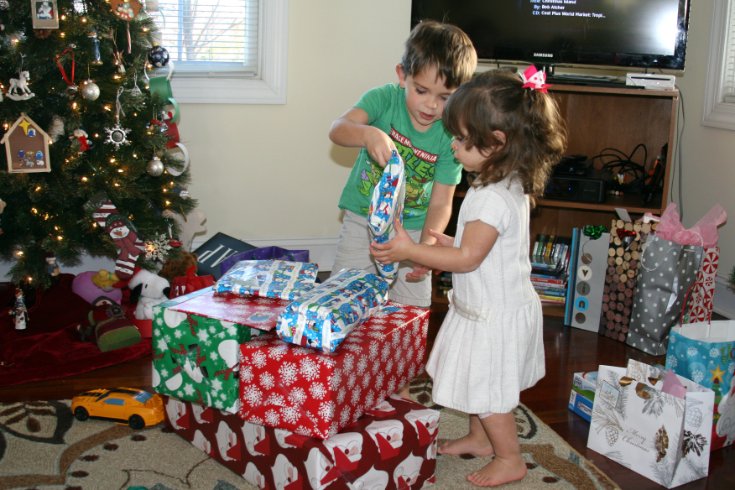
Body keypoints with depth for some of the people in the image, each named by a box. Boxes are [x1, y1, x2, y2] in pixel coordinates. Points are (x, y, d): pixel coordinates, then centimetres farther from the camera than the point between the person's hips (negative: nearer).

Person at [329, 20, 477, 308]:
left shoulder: (451, 137, -13)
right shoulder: (385, 99, -14)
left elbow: (441, 203, -11)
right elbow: (337, 130, -30)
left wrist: (427, 246, -28)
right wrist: (369, 134, -52)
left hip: (413, 230, 1)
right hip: (362, 220, 0)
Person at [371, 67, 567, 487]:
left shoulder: (494, 198, -30)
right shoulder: (512, 185, 2)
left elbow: (467, 259, -26)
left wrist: (410, 251, -21)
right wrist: (445, 242, 10)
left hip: (495, 315, -10)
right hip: (492, 307, 10)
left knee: (488, 391, 8)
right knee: (480, 384, 25)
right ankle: (480, 438, 44)